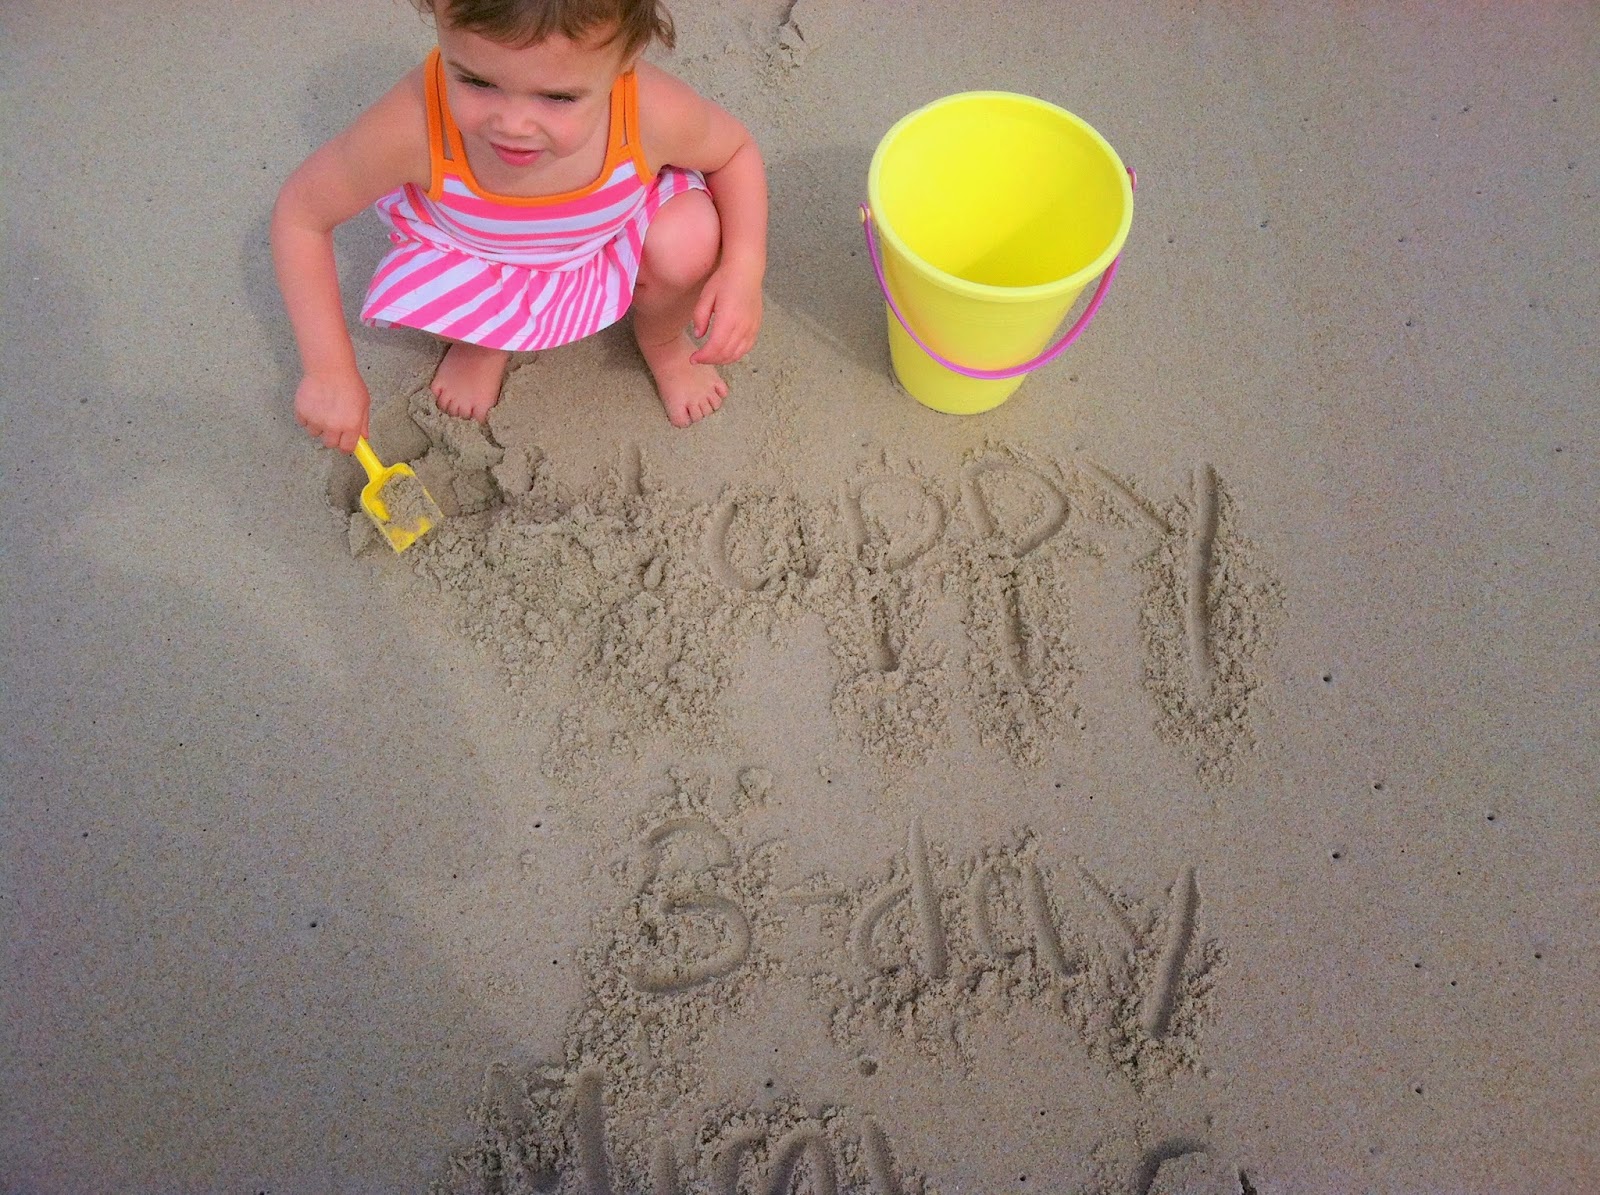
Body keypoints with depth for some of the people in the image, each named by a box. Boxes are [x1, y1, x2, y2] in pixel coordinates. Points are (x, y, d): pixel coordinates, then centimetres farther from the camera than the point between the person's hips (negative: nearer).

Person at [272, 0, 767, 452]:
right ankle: (482, 339, 13)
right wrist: (330, 371, -22)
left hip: (615, 242, 0)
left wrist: (744, 271, -30)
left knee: (690, 239, -28)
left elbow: (736, 150, -14)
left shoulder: (654, 114, -37)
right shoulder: (411, 127, -39)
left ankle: (662, 339, 10)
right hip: (472, 253, 0)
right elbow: (300, 213, -23)